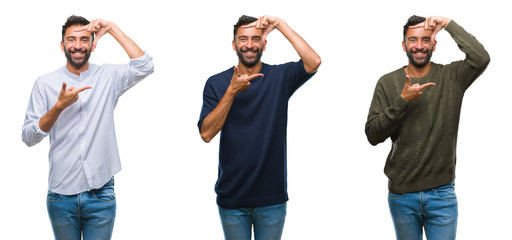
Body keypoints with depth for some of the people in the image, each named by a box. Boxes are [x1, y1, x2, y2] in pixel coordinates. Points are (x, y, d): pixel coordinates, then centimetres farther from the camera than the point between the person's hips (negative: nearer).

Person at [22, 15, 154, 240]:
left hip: (101, 195, 0)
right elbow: (28, 137, -1)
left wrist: (112, 28, -11)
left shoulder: (108, 77, 3)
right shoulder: (45, 84, 2)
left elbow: (144, 66, -14)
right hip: (61, 195, 0)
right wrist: (59, 106, -15)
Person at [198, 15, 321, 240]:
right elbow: (206, 133, -10)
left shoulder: (280, 77, 1)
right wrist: (232, 91, -19)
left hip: (272, 197, 0)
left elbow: (313, 62, -19)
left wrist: (280, 24, -18)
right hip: (231, 197, 0)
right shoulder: (216, 83, 1)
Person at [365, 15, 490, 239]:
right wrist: (403, 100, -16)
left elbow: (481, 58, -19)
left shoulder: (451, 77, 1)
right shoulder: (388, 83, 2)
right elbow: (373, 135, -5)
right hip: (401, 194, 1)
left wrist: (448, 24, -14)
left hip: (442, 194, -1)